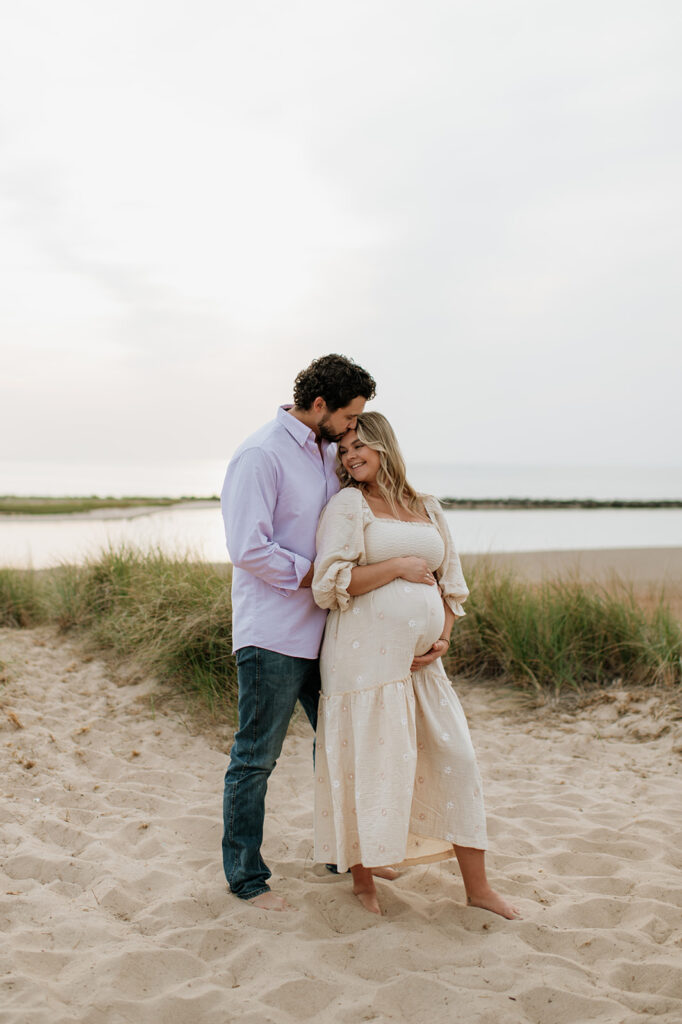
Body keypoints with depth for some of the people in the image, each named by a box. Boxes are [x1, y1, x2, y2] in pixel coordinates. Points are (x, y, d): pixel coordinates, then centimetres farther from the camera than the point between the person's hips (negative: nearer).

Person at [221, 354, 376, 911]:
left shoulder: (328, 453, 12)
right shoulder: (260, 455, -15)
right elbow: (250, 550, -21)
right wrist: (320, 576, -16)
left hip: (322, 630, 9)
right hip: (273, 634, -9)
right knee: (256, 757, 3)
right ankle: (245, 875, 18)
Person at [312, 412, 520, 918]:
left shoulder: (429, 510, 16)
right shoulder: (348, 504, 1)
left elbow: (451, 584, 18)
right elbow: (331, 584, -9)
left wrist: (442, 640, 3)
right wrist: (399, 566, -10)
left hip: (422, 662, 5)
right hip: (365, 656, -5)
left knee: (455, 757, 4)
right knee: (368, 764, 1)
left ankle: (478, 886, 16)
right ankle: (363, 880, 21)